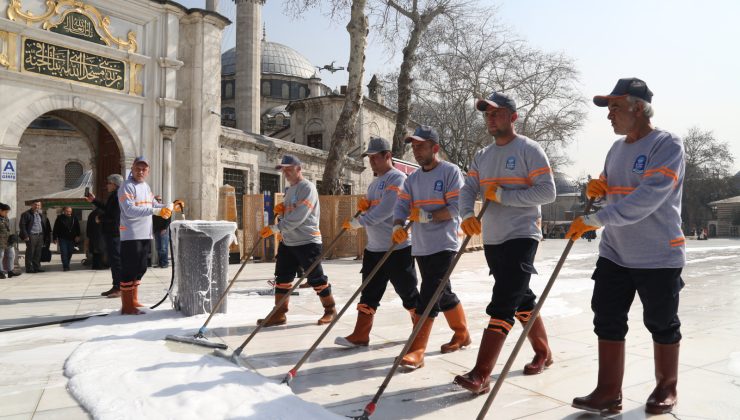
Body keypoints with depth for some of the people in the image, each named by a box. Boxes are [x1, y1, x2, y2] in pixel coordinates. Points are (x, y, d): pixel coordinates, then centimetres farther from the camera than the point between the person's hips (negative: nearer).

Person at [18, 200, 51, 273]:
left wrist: (47, 236, 8)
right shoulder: (26, 214, -2)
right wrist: (25, 236, -14)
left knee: (38, 253, 8)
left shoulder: (42, 215, 15)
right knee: (30, 253, -2)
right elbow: (22, 225, -7)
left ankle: (37, 267, 14)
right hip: (31, 236, -5)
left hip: (40, 235, 5)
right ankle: (29, 268, 3)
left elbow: (46, 226, 17)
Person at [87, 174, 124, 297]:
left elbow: (113, 216, -23)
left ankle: (120, 288, -5)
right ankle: (116, 286, 21)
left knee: (116, 260, -8)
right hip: (111, 233, 11)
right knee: (113, 260, 14)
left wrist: (100, 219, -11)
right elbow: (107, 208, 31)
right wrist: (94, 201, 32)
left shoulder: (117, 196, -16)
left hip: (114, 234, -11)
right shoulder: (114, 196, 16)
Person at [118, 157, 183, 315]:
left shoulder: (146, 186, 17)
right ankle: (127, 307, 3)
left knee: (140, 269, 16)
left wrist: (171, 206, 8)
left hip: (145, 235, 9)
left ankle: (133, 301, 28)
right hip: (131, 236, -9)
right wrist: (154, 211, -29)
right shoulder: (127, 187, -10)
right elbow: (129, 210, -23)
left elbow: (154, 205, 23)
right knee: (129, 271, -4)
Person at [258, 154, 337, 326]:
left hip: (307, 242, -9)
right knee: (282, 278, 8)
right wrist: (281, 210, 3)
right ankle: (279, 314, 17)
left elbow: (297, 217, -23)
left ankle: (330, 309, 18)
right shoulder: (290, 189, 16)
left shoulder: (307, 187, -13)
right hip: (287, 241, 9)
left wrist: (274, 228, -23)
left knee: (316, 278, 1)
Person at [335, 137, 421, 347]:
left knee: (408, 292, 4)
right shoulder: (374, 183, 17)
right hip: (373, 248, 8)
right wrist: (363, 206, 1)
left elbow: (384, 211, -23)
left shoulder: (397, 178, -12)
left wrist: (357, 222, -19)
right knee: (369, 293, 9)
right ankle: (360, 336, 16)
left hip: (397, 249, -8)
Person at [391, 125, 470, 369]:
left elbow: (456, 208, -14)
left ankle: (416, 351, -9)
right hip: (421, 247, 7)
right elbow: (401, 205, 3)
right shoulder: (412, 179, 13)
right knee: (442, 294, 17)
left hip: (444, 245, -7)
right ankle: (462, 335, 35)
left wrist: (428, 216, -21)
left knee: (429, 295, -12)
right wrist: (398, 227, -16)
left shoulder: (451, 172, -7)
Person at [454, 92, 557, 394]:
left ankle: (481, 375, -11)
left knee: (502, 305, -12)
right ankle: (543, 354, 36)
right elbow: (468, 190, 4)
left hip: (521, 237, -7)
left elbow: (547, 192, -14)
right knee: (522, 300, 18)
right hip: (492, 239, 7)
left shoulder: (529, 150, -7)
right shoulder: (482, 156, 13)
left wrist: (502, 194, -18)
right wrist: (467, 215, -17)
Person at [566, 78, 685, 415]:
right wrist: (597, 187, -3)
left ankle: (666, 388, 30)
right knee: (607, 321, 4)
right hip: (614, 254, 7)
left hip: (658, 257, -6)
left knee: (661, 325, 10)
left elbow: (644, 200, -27)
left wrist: (592, 220, -28)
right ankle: (608, 393, 13)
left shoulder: (667, 145, -15)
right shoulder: (617, 148, 9)